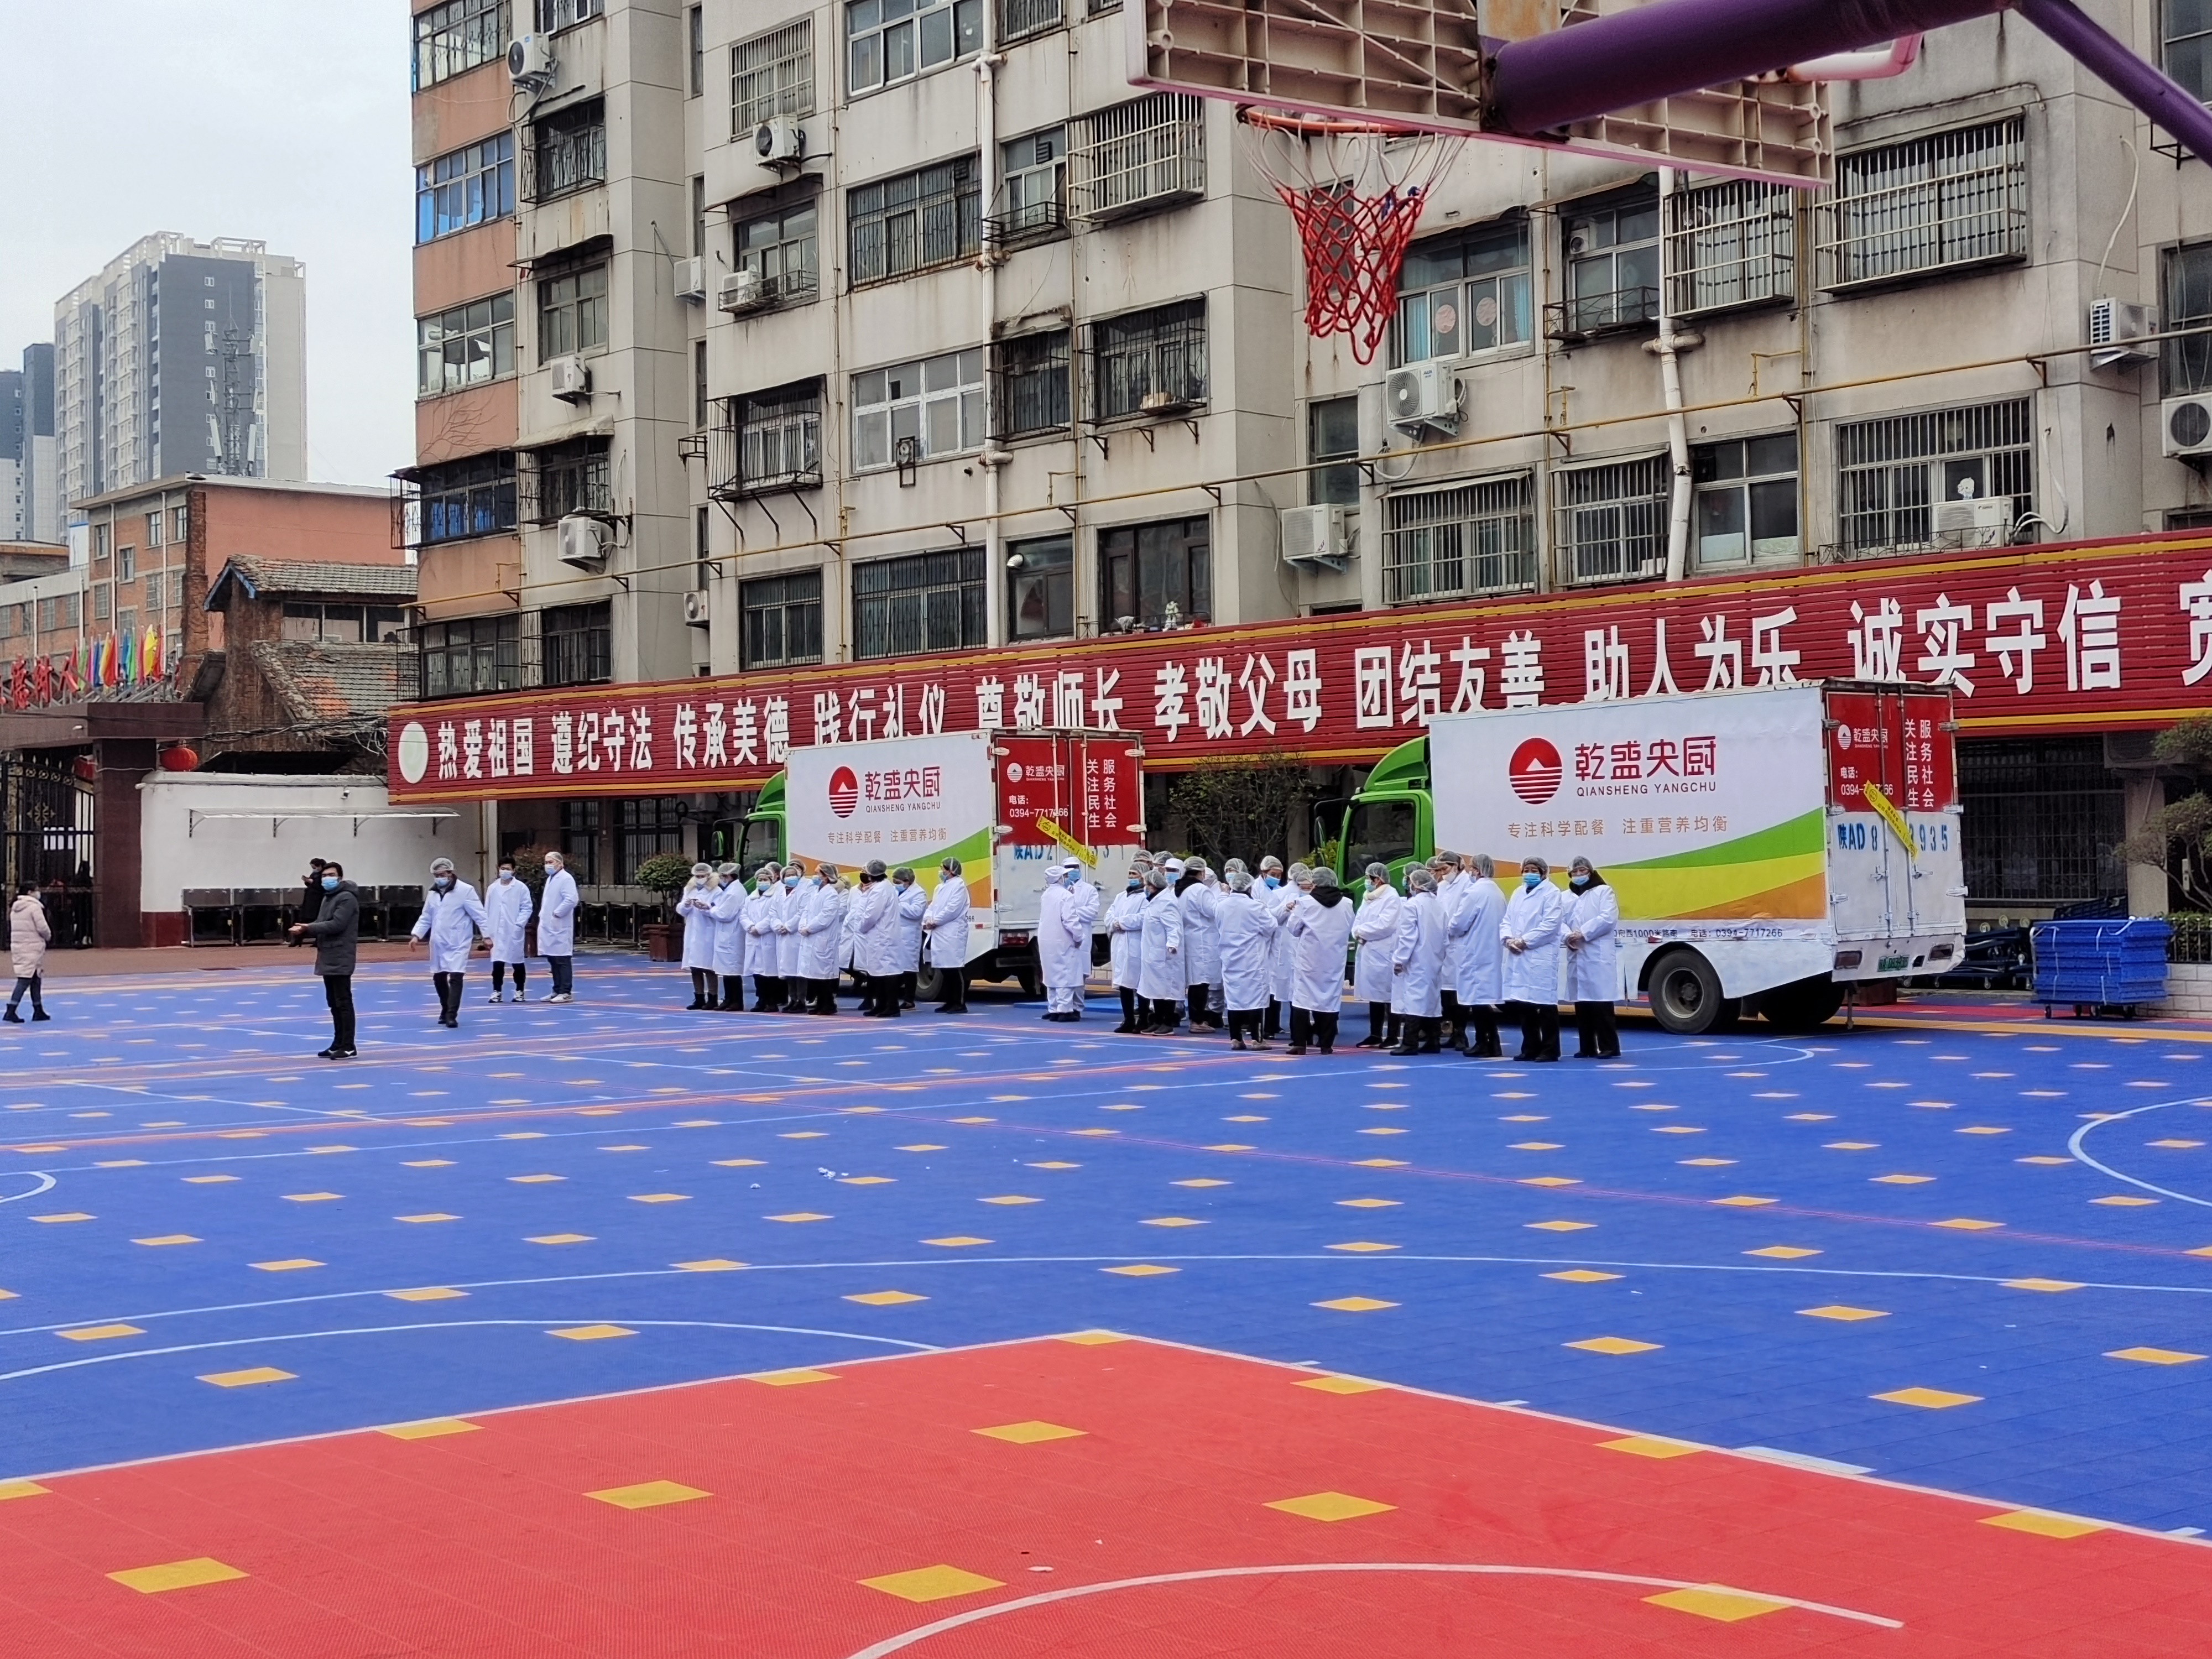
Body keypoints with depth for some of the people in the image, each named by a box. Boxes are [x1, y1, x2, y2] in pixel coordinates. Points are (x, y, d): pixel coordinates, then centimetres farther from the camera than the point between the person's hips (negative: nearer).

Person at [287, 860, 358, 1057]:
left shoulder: (347, 898, -12)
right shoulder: (327, 897, 20)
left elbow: (336, 925, -22)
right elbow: (320, 923, 19)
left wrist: (308, 928, -17)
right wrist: (304, 929, -2)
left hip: (340, 958, -10)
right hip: (328, 957, 10)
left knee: (343, 1002, -8)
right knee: (333, 1002, 13)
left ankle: (348, 1046, -6)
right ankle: (338, 1044, 19)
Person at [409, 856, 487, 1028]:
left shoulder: (465, 890, -11)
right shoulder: (432, 893, 8)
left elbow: (479, 915, -12)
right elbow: (426, 918, 14)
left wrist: (487, 935, -18)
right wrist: (417, 935, 2)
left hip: (458, 943, -6)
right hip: (438, 943, 6)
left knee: (455, 977, -14)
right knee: (438, 977, 14)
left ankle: (452, 1015, -12)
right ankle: (446, 1009, 34)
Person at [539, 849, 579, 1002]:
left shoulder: (566, 879, -11)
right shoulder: (550, 879, 18)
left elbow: (571, 900, -23)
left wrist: (557, 914, -17)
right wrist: (543, 915, 15)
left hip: (560, 927, -9)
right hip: (548, 926, 9)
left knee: (562, 959, -7)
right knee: (553, 959, 12)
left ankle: (566, 992, -5)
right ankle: (558, 991, 19)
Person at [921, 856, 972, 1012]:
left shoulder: (959, 885, -6)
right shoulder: (940, 887, 21)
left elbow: (952, 909, -15)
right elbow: (933, 906, 17)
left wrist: (935, 921, -11)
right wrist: (928, 919, -4)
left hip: (953, 934, -9)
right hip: (940, 934, 9)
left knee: (956, 968, -8)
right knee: (944, 969, 10)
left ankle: (960, 1003, -7)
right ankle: (950, 1002, 16)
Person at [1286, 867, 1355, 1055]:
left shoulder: (1305, 903, -9)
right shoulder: (1346, 904, 1)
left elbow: (1294, 928, -1)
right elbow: (1349, 931, 11)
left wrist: (1294, 912, 17)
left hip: (1309, 960, -3)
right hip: (1334, 960, 3)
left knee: (1303, 997, 2)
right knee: (1330, 997, 7)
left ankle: (1300, 1043, -2)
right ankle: (1326, 1044, 8)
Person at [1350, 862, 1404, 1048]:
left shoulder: (1391, 898, -9)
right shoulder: (1368, 898, 17)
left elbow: (1384, 925, -18)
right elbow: (1358, 921, 15)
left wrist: (1362, 931, -8)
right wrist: (1358, 933, -7)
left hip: (1384, 954, -8)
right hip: (1368, 952, 8)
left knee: (1387, 994, -4)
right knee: (1373, 994, 11)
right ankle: (1375, 1035, 16)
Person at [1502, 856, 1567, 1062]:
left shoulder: (1552, 893, -3)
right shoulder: (1518, 894, 19)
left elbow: (1550, 925, -13)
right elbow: (1507, 920, 16)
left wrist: (1525, 941, -14)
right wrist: (1508, 939, -4)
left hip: (1541, 957, -7)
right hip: (1518, 957, 7)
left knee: (1545, 1003, -6)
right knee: (1522, 1003, 8)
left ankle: (1549, 1050, 0)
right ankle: (1530, 1048, 17)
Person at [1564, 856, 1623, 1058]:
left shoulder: (1603, 891, 3)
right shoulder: (1566, 896, 17)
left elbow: (1607, 919, -10)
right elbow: (1560, 921, 8)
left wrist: (1583, 933, -15)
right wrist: (1568, 936, -13)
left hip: (1599, 956, -5)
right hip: (1576, 956, 5)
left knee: (1601, 1003, -9)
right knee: (1581, 1003, 7)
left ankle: (1609, 1047, -7)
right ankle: (1587, 1048, 13)